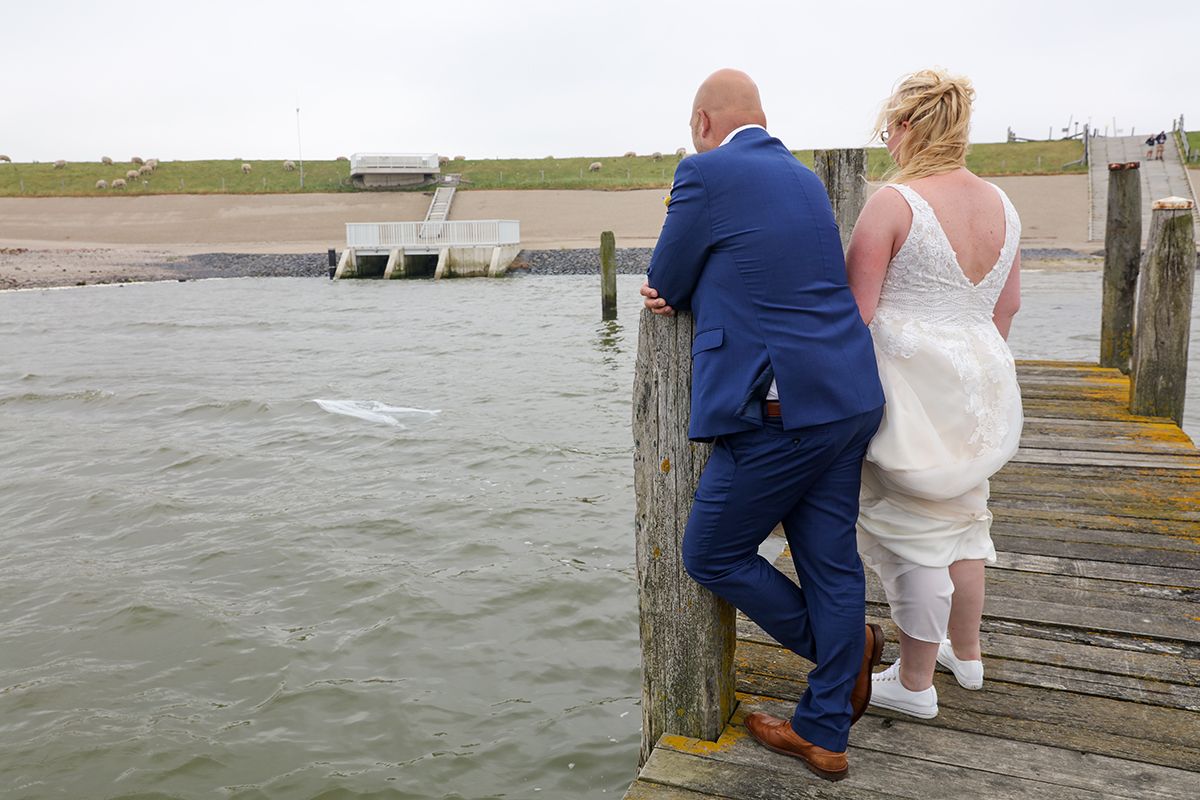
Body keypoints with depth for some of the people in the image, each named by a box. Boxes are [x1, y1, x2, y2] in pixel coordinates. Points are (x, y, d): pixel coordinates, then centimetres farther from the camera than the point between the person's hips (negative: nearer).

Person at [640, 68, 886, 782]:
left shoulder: (707, 172, -8)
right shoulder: (804, 175, 17)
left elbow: (665, 287, -1)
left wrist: (675, 291, 20)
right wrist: (692, 289, 10)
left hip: (781, 409, -9)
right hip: (848, 400, 9)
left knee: (712, 556, 8)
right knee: (832, 562, 13)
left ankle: (837, 644, 27)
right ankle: (824, 735, 27)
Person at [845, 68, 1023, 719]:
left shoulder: (894, 202, -16)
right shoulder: (999, 203, 5)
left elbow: (856, 313, -18)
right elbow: (1008, 305, 14)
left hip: (910, 383, -7)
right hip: (978, 384, 7)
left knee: (914, 531, 5)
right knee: (962, 518, 22)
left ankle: (914, 682, 20)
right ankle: (966, 653, 39)